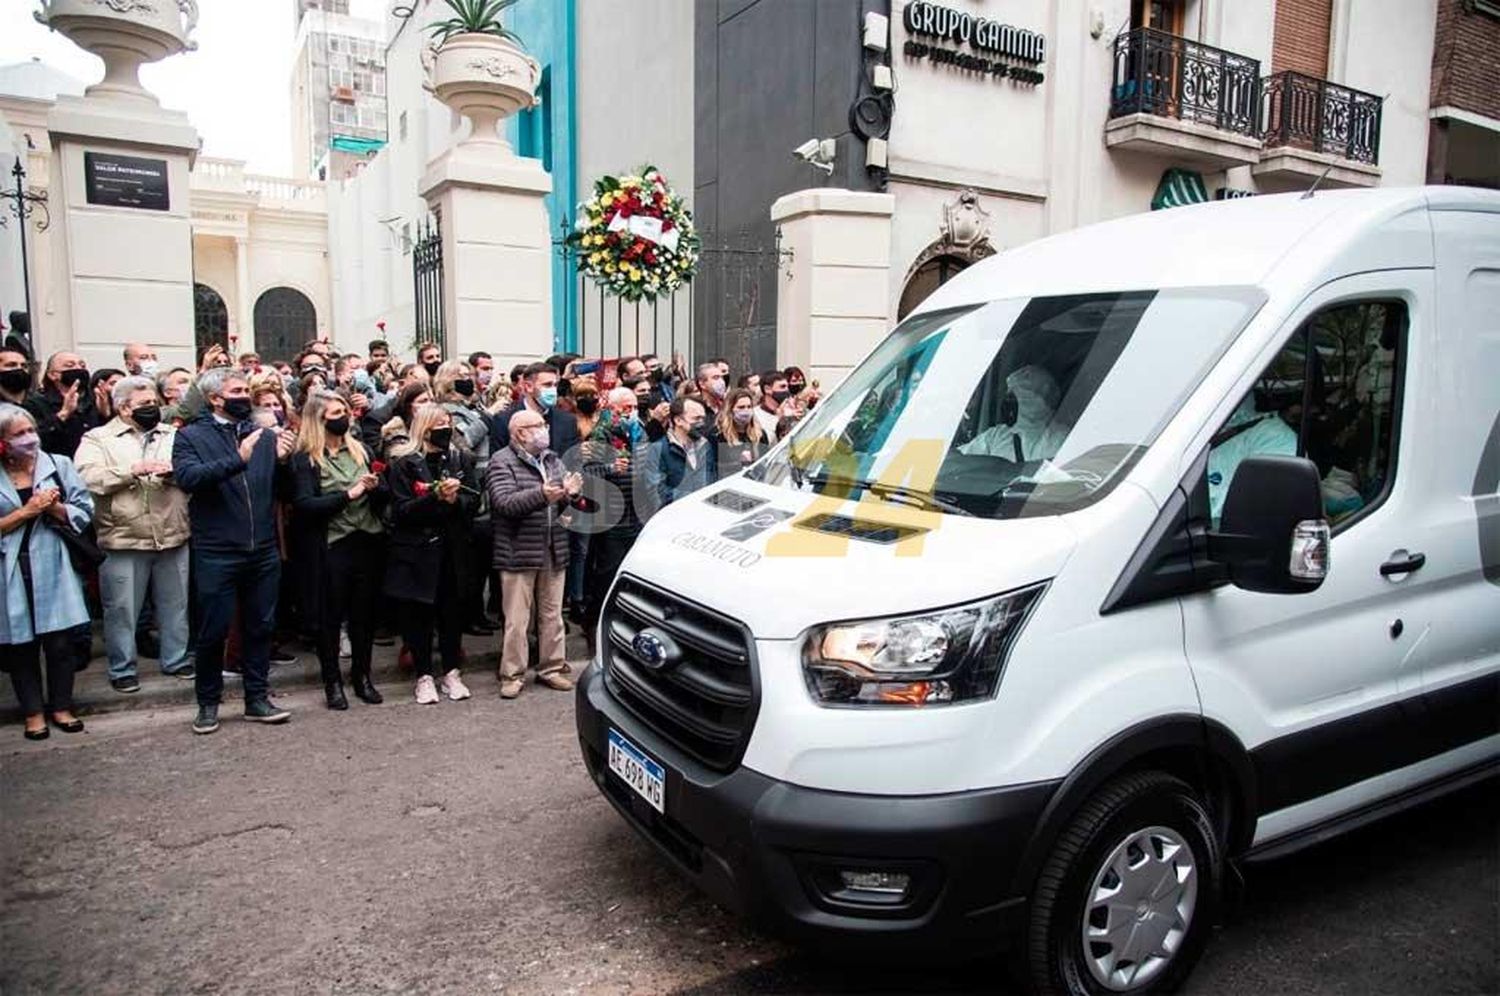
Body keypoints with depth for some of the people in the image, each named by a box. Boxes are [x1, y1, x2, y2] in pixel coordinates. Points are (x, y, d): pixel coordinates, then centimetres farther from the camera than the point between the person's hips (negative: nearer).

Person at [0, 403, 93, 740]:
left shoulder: (59, 465, 2)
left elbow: (83, 512, 1)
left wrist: (53, 507, -15)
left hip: (54, 569, 0)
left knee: (61, 641, 3)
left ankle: (61, 706, 20)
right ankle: (33, 712, 21)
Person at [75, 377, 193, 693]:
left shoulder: (174, 436, 13)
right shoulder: (98, 439, 2)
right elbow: (89, 478, -13)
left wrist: (175, 473, -15)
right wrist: (133, 471, -19)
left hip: (174, 537, 3)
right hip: (124, 540, -3)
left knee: (175, 604, 12)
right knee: (122, 609, 4)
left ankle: (176, 660, 26)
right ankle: (122, 669, 18)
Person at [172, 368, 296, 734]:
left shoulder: (263, 436, 10)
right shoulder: (191, 436, 1)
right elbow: (188, 477, -18)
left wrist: (284, 459, -11)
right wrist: (237, 460, -28)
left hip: (263, 551, 4)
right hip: (216, 553, -3)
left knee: (260, 627, 11)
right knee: (213, 631, 6)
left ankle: (257, 698, 23)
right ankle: (208, 703, 22)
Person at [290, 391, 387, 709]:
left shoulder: (360, 450, 11)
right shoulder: (305, 459, -3)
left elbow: (385, 495, 9)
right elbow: (304, 505, -14)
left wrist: (375, 486, -13)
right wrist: (348, 494, -19)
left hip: (366, 542, 4)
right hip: (329, 548, -4)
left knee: (365, 612, 11)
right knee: (330, 615, 6)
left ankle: (362, 675, 25)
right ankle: (332, 681, 19)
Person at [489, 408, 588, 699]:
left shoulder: (552, 460, 14)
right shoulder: (502, 462, -7)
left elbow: (566, 503, 13)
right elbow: (504, 503, -20)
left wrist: (571, 494, -11)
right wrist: (541, 495, -31)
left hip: (554, 551, 6)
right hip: (518, 552, -6)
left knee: (552, 615, 13)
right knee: (517, 619, 0)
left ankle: (552, 667, 24)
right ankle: (512, 674, 10)